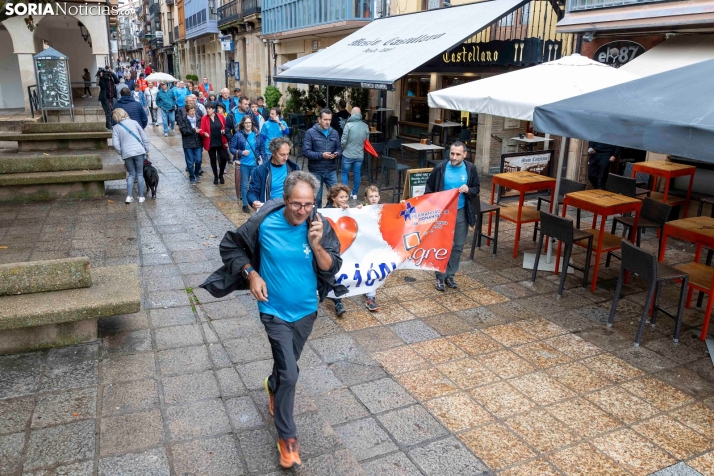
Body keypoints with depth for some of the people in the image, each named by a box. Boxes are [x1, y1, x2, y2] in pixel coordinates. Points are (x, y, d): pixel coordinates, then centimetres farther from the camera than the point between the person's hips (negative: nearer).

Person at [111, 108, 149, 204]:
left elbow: (115, 144, -4)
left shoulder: (116, 128, 4)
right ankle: (141, 197, 10)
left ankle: (128, 197, 2)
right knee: (140, 174, 8)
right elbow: (144, 137, 5)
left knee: (131, 174, 12)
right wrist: (147, 150, 13)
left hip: (126, 153, 1)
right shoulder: (134, 122, 5)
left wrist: (121, 153, 12)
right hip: (139, 151, 0)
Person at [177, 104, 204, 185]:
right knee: (190, 162, 4)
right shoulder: (182, 119, -4)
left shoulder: (198, 119, 3)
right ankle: (192, 178, 20)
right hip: (188, 144, -2)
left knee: (198, 160, 2)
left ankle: (197, 174, 30)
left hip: (198, 143, 2)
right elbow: (183, 130, -13)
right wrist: (194, 130, -18)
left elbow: (201, 129, 10)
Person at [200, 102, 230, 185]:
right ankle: (216, 176, 24)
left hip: (221, 142, 1)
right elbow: (202, 130, -6)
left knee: (224, 158, -2)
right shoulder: (204, 118, -3)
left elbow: (225, 127, 11)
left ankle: (221, 175, 21)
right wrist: (205, 133, -28)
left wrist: (224, 131, -10)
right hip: (210, 143, 0)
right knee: (213, 160, 8)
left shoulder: (220, 117, 0)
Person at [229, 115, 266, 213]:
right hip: (244, 164, -1)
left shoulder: (257, 134, 3)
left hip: (255, 163, 1)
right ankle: (245, 204, 21)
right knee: (244, 185, 9)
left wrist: (261, 159, 1)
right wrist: (241, 153, -15)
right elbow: (231, 148, -1)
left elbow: (262, 148, 11)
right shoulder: (238, 135, -4)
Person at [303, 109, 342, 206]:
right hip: (316, 171, -3)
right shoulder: (310, 132, -7)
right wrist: (321, 155, -23)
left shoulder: (334, 133, 8)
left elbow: (339, 149, 12)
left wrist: (336, 154, -13)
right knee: (317, 197, 9)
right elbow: (305, 152, -13)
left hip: (331, 170, 3)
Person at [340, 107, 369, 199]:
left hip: (348, 154, -3)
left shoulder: (348, 125, -15)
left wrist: (343, 149, 6)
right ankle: (354, 194, 20)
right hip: (360, 154, 4)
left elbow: (343, 141, -14)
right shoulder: (365, 126, -2)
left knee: (345, 173, 10)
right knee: (357, 174, 13)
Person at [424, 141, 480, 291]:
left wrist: (469, 190, -16)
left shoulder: (470, 169, -4)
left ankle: (450, 275, 27)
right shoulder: (440, 168, -10)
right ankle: (440, 277, 18)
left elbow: (477, 189, 7)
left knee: (458, 245, 11)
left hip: (461, 213, 3)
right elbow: (429, 188, 0)